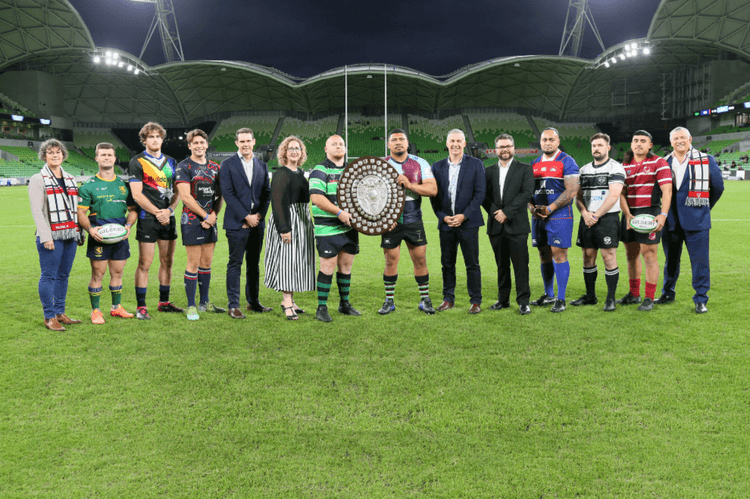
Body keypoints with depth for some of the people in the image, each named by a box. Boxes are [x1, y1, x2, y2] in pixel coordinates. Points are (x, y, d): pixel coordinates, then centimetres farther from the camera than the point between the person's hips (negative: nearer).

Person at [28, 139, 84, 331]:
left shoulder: (70, 180, 19)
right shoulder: (38, 180, 1)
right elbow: (36, 210, -7)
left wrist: (80, 233, 16)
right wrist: (45, 236, -17)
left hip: (70, 235, 6)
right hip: (51, 236, -6)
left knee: (63, 275, 10)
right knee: (49, 275, -4)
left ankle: (60, 313, 18)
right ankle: (49, 317, 3)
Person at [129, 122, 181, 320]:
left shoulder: (171, 162, 14)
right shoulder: (137, 162, -2)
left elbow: (177, 191, 13)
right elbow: (137, 194, -8)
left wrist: (169, 209, -4)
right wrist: (157, 212, -12)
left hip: (168, 218, 5)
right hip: (147, 219, -5)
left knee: (167, 261, 10)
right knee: (145, 264, -3)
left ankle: (164, 302, 21)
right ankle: (141, 306, 5)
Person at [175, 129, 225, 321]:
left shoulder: (214, 167, 13)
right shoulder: (184, 167, -4)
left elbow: (219, 195, 13)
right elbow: (185, 197, -12)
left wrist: (214, 215, -3)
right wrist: (205, 215, -11)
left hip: (210, 220, 6)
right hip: (192, 220, -6)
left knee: (207, 262, 11)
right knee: (193, 263, -4)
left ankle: (204, 302, 22)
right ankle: (191, 306, 6)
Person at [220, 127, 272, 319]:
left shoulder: (261, 165, 12)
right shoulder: (227, 165, -1)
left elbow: (267, 193, 11)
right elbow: (228, 194, -8)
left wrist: (259, 215, -4)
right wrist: (246, 216, -12)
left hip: (257, 222, 5)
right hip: (236, 222, -4)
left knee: (254, 264, 11)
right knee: (235, 264, -2)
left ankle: (253, 301, 21)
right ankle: (233, 305, 4)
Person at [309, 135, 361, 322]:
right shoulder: (320, 171, -6)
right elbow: (316, 197, -18)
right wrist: (339, 212, -24)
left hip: (350, 226, 6)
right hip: (328, 228, -6)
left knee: (346, 265, 12)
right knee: (328, 266, -4)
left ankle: (344, 303, 25)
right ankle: (321, 308, 5)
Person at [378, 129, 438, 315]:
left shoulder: (420, 164, 2)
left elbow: (433, 189, -8)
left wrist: (409, 185, -21)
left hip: (414, 221, 1)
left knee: (420, 260, 3)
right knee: (391, 262, 4)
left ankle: (425, 300, 16)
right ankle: (389, 301, 17)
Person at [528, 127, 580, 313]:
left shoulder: (567, 162, -4)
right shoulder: (534, 164, 14)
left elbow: (572, 190, -12)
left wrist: (549, 209, -16)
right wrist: (532, 207, -4)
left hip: (559, 216, -6)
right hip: (538, 217, 6)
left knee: (559, 254, -7)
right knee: (544, 254, 10)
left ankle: (561, 299, 0)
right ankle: (548, 295, 22)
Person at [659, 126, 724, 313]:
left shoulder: (706, 161, 2)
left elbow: (718, 187, 8)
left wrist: (704, 207, 12)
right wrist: (664, 213, 9)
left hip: (696, 219, -2)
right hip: (671, 219, 3)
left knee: (700, 260, -2)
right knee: (671, 259, 13)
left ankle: (701, 300, 7)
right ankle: (668, 294, 25)